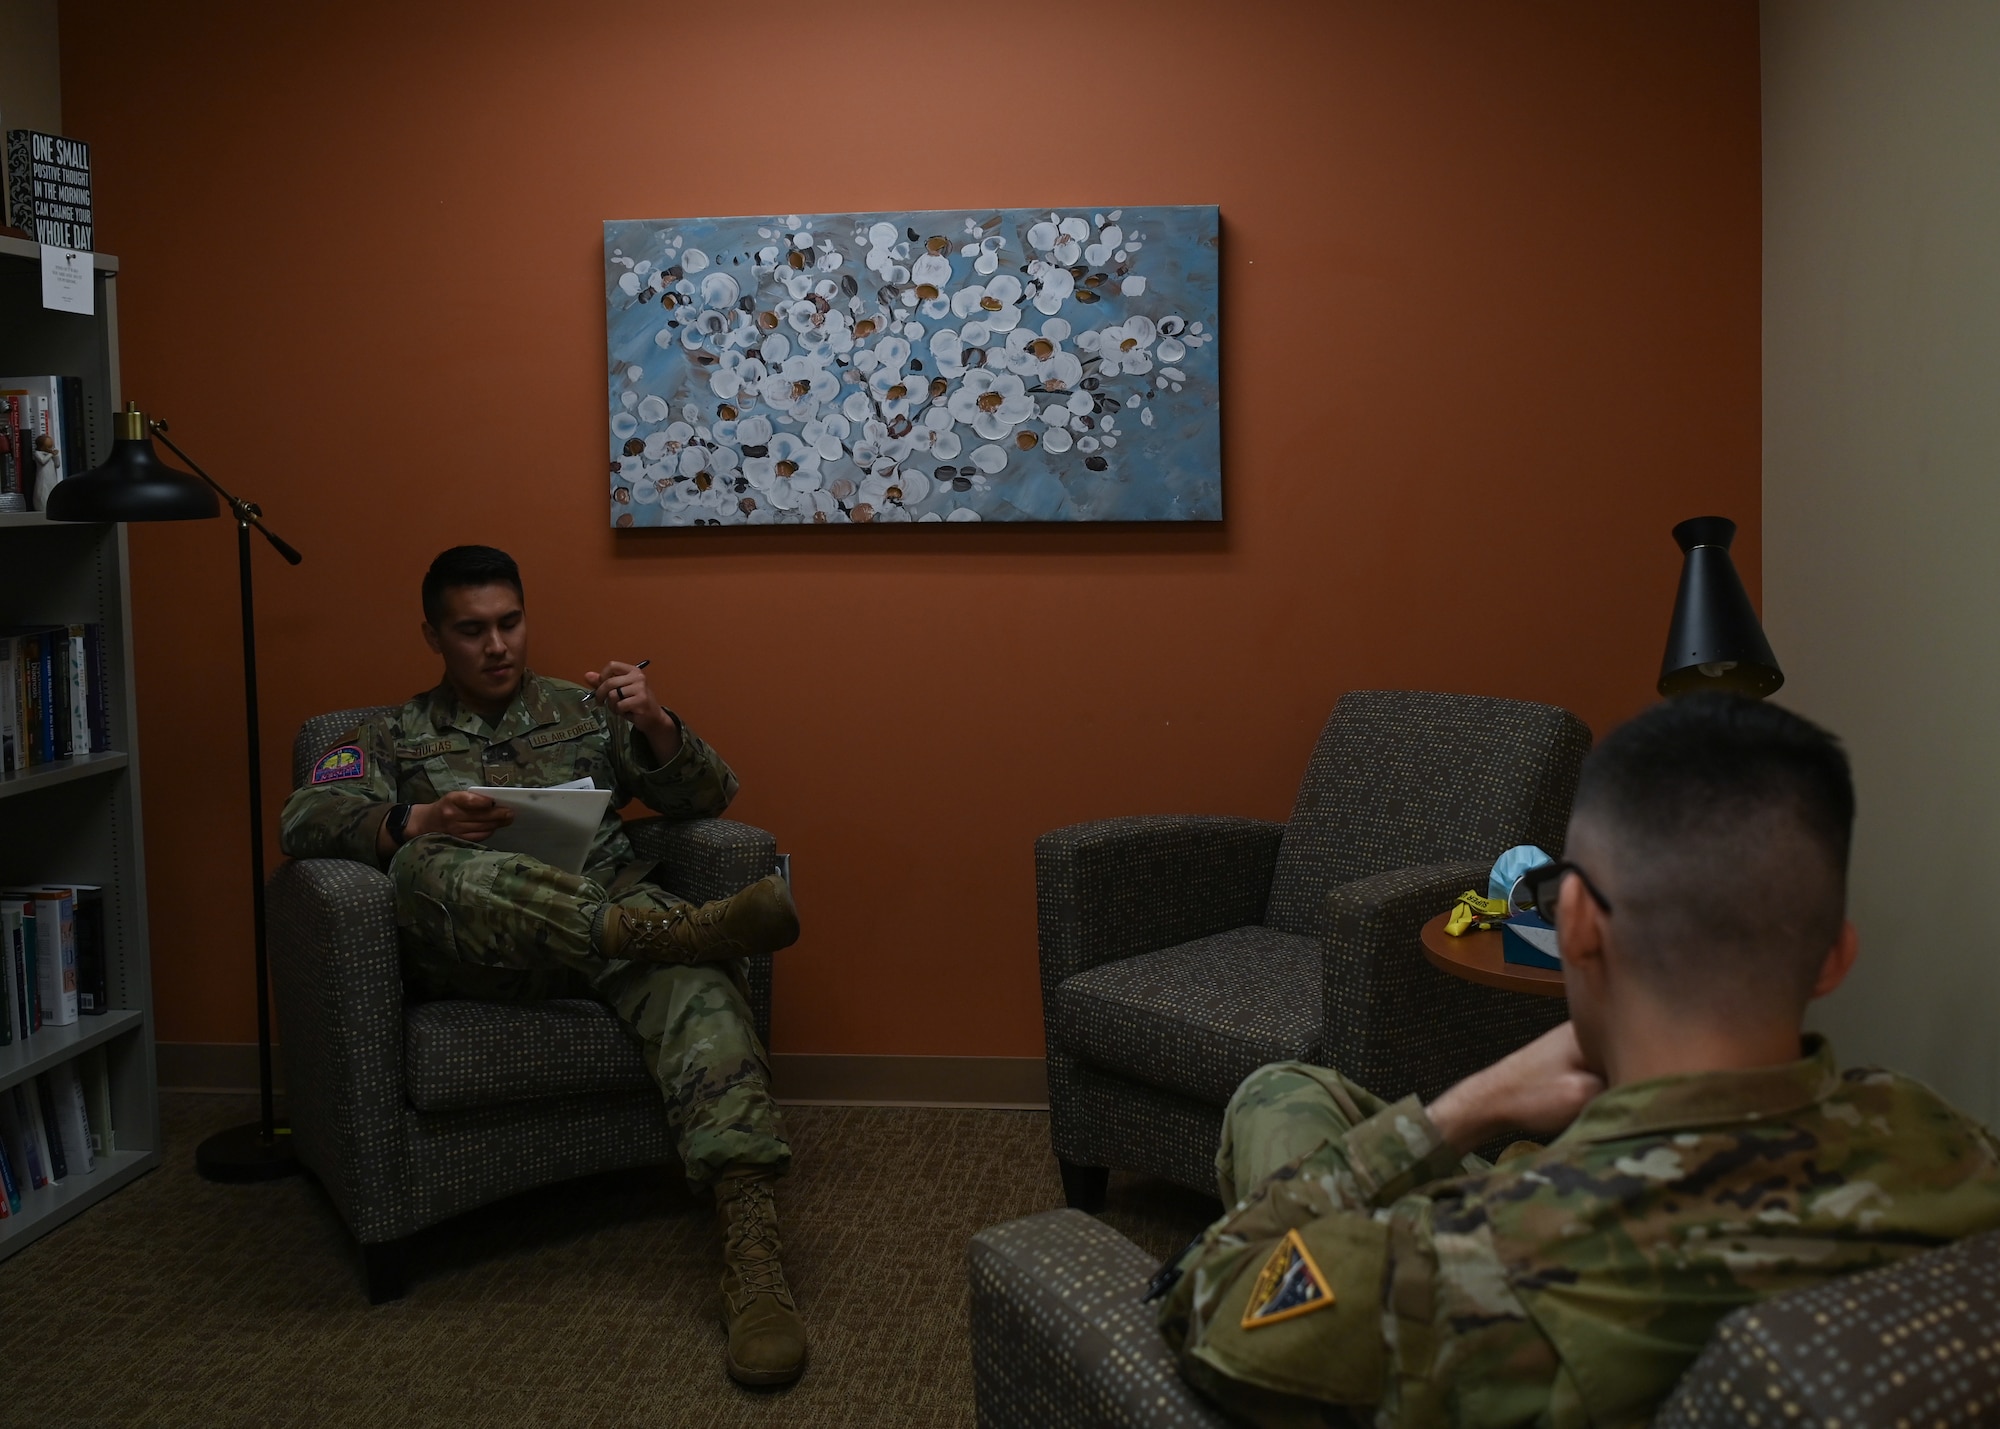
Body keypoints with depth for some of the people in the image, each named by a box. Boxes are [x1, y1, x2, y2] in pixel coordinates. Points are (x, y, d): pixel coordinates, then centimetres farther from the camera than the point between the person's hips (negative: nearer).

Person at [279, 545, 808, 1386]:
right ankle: (668, 927, -50)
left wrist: (655, 728, -5)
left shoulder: (587, 713, 26)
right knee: (430, 867, -35)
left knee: (696, 977, -35)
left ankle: (750, 1251, -50)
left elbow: (706, 798, 17)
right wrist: (413, 823, -18)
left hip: (608, 908, 1)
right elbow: (304, 821, 3)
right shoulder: (393, 739, 22)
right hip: (471, 951, 0)